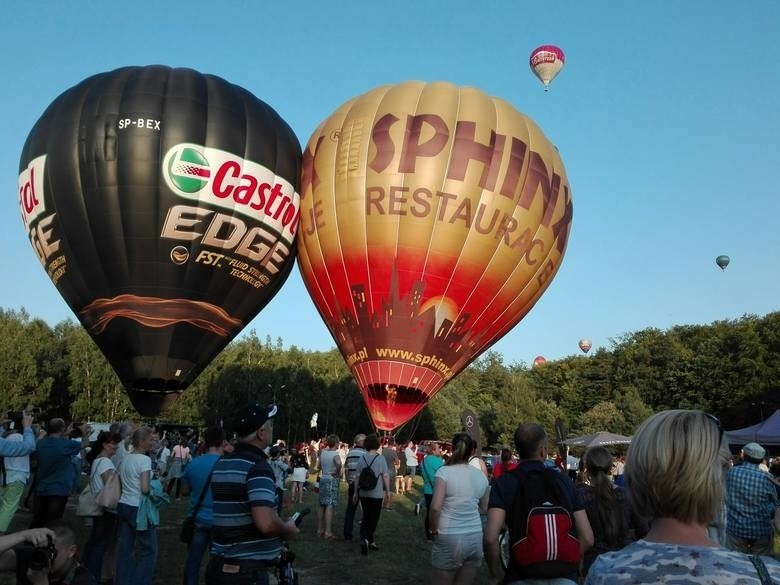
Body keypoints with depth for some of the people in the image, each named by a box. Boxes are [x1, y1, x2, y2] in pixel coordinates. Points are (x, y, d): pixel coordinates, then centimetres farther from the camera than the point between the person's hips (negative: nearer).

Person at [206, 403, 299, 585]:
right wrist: (288, 529, -9)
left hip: (218, 565, 8)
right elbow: (266, 523, -30)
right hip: (247, 570, -8)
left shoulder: (221, 463, 9)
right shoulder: (258, 466, -19)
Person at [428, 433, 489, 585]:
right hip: (475, 538, 5)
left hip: (449, 538, -4)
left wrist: (433, 530, -4)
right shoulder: (481, 475, 5)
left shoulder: (444, 471, -10)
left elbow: (435, 507, -18)